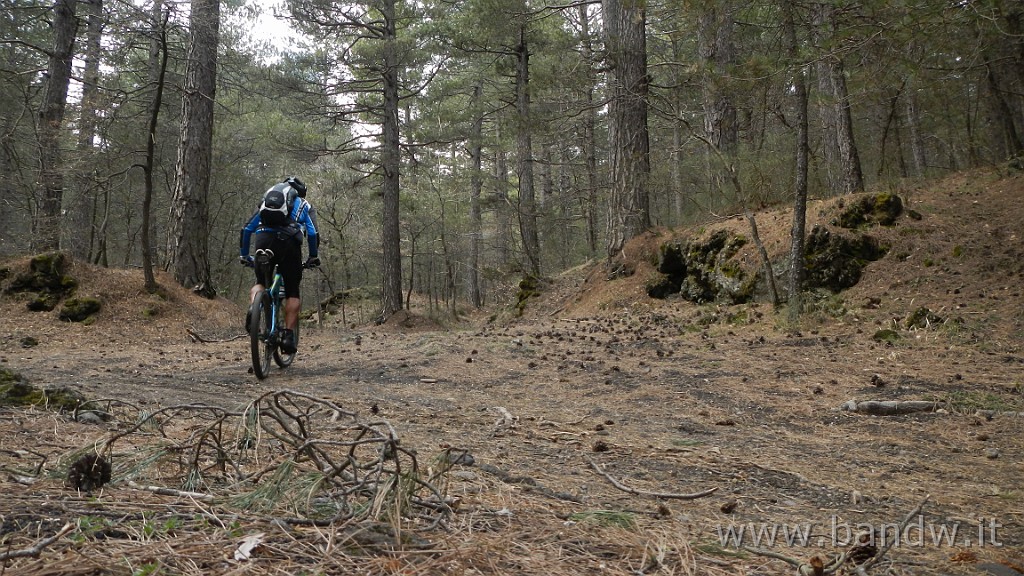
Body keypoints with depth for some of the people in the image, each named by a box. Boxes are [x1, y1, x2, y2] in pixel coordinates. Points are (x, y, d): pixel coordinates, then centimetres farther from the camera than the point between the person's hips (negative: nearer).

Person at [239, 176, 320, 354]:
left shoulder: (266, 202, 34)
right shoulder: (304, 206, 27)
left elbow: (247, 229, 26)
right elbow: (313, 233, 11)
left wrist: (244, 254, 33)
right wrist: (313, 257, 21)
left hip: (263, 240, 2)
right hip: (288, 242, -2)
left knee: (260, 282, 24)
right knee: (293, 292, 9)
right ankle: (288, 334, -3)